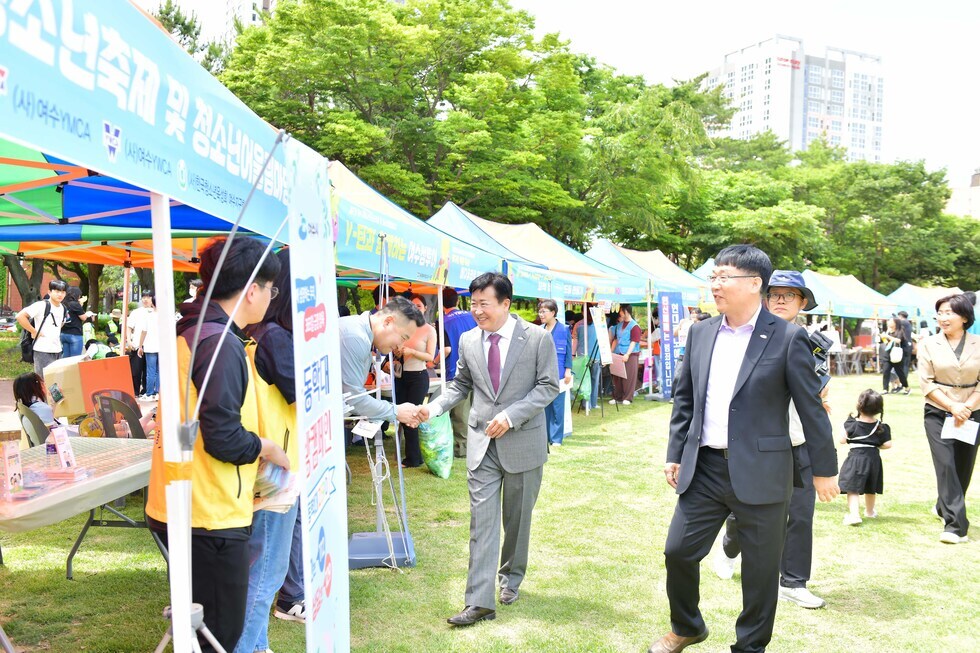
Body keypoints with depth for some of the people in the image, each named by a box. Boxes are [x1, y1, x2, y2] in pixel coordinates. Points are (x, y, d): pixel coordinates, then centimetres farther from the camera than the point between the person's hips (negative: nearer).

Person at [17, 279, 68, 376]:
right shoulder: (42, 305, -11)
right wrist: (34, 332, -14)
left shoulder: (63, 308, 11)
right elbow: (20, 316, -17)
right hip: (43, 351, -7)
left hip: (58, 351, 7)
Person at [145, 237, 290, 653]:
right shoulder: (221, 343, -20)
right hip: (210, 514, -10)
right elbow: (224, 439, -24)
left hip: (180, 506, 10)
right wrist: (267, 448, -6)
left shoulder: (193, 332, 11)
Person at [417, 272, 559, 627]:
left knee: (517, 518, 14)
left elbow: (548, 386, -8)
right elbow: (460, 384, 12)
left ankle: (511, 577, 37)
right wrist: (434, 407, -6)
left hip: (523, 442, -2)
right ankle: (479, 602, 1)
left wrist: (511, 415, -19)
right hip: (482, 443, 2)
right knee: (482, 521, -1)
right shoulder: (468, 340, 2)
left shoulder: (538, 338, -8)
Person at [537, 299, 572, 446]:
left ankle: (556, 438, 8)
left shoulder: (564, 330, -4)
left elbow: (568, 352, -3)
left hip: (558, 373, -4)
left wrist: (568, 371, -8)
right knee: (543, 405, 7)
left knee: (557, 406, 0)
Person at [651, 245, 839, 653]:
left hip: (760, 474, -4)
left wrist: (824, 469, 0)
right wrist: (674, 454, 10)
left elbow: (811, 407, -4)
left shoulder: (787, 338, -9)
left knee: (760, 569, 9)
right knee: (678, 551, 9)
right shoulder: (701, 333, 6)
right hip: (704, 470, 5)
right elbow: (683, 397, 12)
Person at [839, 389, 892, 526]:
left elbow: (842, 440, -8)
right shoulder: (881, 427, -4)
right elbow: (887, 445, -6)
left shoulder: (852, 424, -9)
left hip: (855, 457, -3)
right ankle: (870, 511, 40)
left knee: (852, 488, -2)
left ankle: (854, 514, -18)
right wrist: (876, 445, 12)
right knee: (871, 489, 21)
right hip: (873, 458, 3)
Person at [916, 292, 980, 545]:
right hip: (938, 414, -1)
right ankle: (956, 525, -9)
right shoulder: (929, 344, 0)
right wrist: (952, 406, -14)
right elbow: (926, 382, -4)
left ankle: (944, 507, 34)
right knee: (946, 465, -11)